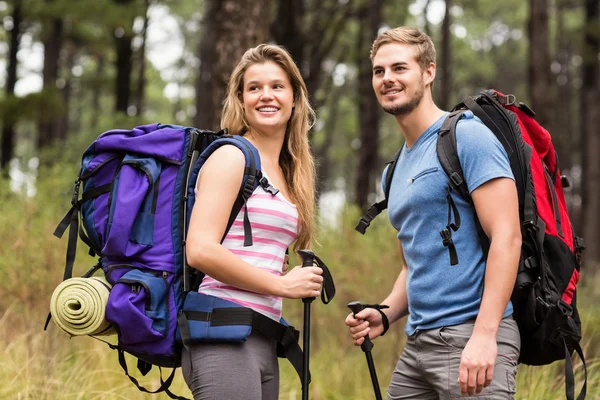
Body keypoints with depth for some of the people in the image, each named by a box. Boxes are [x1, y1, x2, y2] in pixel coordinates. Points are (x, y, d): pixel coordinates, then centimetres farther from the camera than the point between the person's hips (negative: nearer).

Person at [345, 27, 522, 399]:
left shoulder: (468, 137, -7)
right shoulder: (399, 167, 18)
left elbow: (507, 237, -15)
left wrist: (484, 334, -22)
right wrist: (383, 316, 6)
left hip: (472, 339, -8)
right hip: (419, 341, 8)